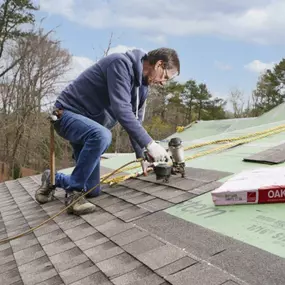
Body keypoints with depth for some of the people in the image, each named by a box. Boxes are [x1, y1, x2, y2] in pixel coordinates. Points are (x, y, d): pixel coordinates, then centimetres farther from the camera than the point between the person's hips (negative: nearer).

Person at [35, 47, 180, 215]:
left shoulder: (142, 85, 5)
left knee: (93, 190, 5)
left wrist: (142, 155, 9)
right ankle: (74, 192, -21)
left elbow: (135, 121, 12)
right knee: (101, 135, -42)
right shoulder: (121, 63, -23)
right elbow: (121, 110, -33)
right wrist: (149, 143, -32)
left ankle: (53, 179, 30)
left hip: (90, 125, 9)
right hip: (68, 114, -8)